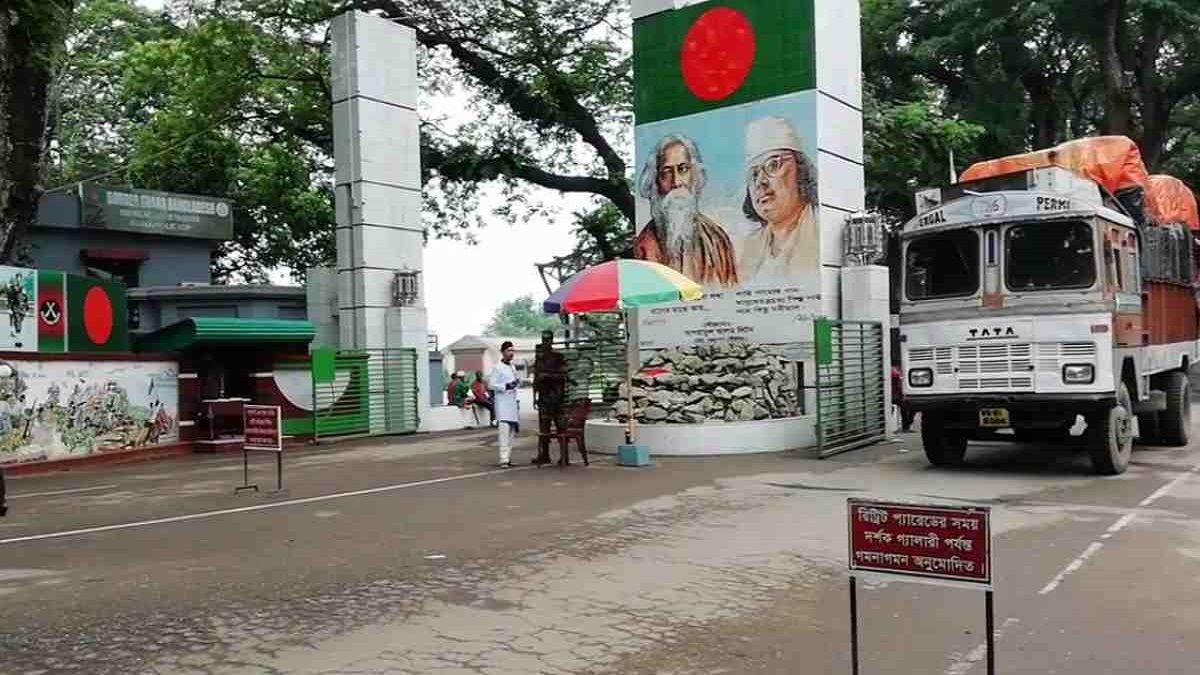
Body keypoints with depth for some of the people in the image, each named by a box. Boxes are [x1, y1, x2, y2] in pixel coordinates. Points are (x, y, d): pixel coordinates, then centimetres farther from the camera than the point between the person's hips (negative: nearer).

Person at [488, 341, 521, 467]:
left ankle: (508, 457, 13)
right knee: (504, 430, -15)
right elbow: (491, 385, -11)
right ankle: (504, 459, -19)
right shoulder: (497, 368, -6)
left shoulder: (513, 367, 16)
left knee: (512, 430, 7)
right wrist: (506, 386, -21)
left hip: (513, 403, 8)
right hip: (502, 404, -8)